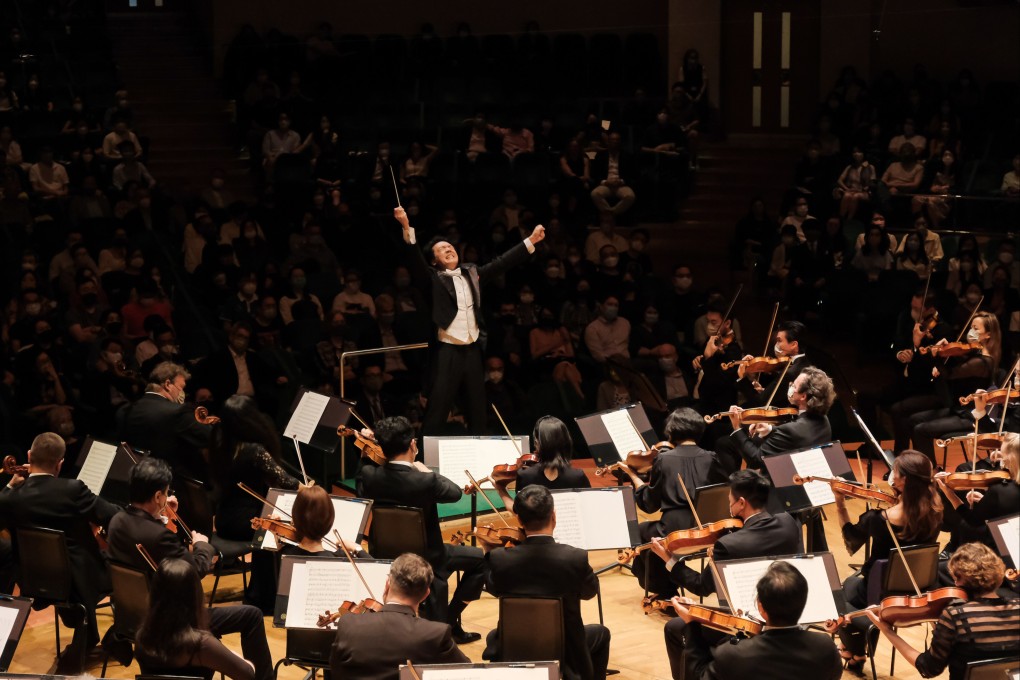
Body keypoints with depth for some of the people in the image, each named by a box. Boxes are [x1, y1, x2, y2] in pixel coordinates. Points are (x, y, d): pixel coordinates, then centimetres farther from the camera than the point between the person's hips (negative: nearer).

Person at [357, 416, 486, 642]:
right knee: (480, 559, 16)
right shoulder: (425, 481, -30)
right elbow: (455, 492, -9)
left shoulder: (368, 475, -19)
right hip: (425, 559, -5)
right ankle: (450, 619, 17)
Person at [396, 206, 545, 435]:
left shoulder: (472, 273, 12)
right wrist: (407, 228, -30)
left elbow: (501, 262, 14)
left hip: (472, 349, 5)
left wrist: (530, 241, 12)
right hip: (448, 351, -5)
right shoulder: (434, 278, -1)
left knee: (477, 404, 13)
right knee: (438, 406, -7)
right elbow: (416, 259, -15)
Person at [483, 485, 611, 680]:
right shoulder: (576, 558, -22)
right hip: (565, 652, -1)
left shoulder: (499, 558, -19)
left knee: (493, 637, 38)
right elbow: (590, 591, 0)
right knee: (601, 634, 32)